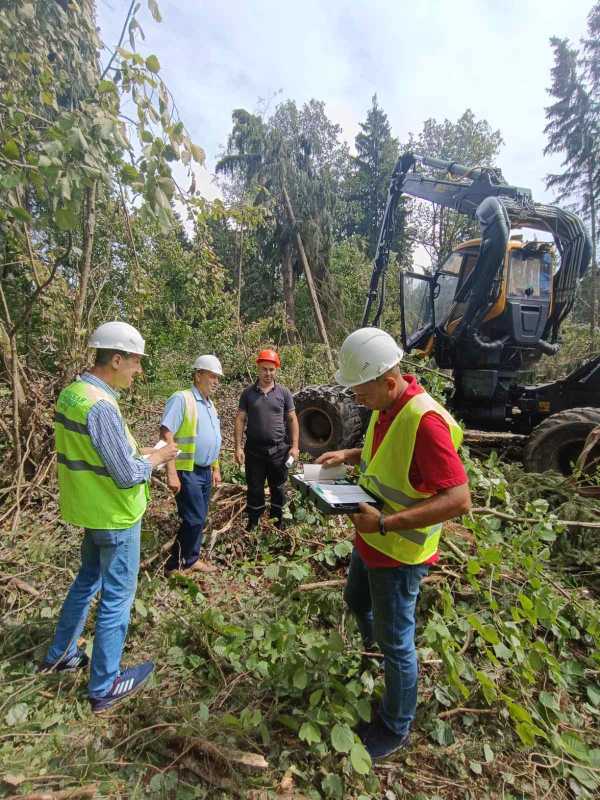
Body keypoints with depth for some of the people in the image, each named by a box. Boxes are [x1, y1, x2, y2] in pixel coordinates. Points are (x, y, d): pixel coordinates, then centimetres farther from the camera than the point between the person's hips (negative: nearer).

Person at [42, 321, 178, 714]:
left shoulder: (71, 393, 1)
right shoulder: (101, 406, -28)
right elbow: (128, 476, -26)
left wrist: (137, 451, 7)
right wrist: (158, 457, -9)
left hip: (89, 508, 9)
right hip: (115, 515, -9)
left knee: (88, 579, 28)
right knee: (117, 596, 9)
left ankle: (61, 655, 45)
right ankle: (105, 687, 27)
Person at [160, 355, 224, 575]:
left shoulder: (210, 404, 14)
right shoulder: (181, 399, -13)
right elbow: (166, 436, -20)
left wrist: (215, 468, 20)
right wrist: (171, 473, -23)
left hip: (205, 472, 8)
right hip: (187, 472, -8)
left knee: (199, 520, 15)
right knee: (194, 520, -4)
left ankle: (191, 559, 31)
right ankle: (175, 565, 14)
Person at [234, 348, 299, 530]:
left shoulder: (284, 392, 1)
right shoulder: (248, 392, 2)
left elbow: (292, 419, 3)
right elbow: (240, 420, 2)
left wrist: (294, 446, -4)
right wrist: (238, 447, -5)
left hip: (279, 449, 0)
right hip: (254, 449, 0)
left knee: (278, 487, 12)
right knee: (254, 488, 11)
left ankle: (278, 520, 29)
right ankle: (253, 522, 27)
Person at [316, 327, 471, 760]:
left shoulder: (424, 420, -32)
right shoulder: (385, 407, -4)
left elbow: (459, 499, -31)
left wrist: (385, 523, -33)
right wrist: (349, 455, -1)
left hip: (399, 553, -8)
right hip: (371, 540, 9)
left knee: (396, 642, 12)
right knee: (357, 600, 31)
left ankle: (396, 728, 39)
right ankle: (373, 648, 61)